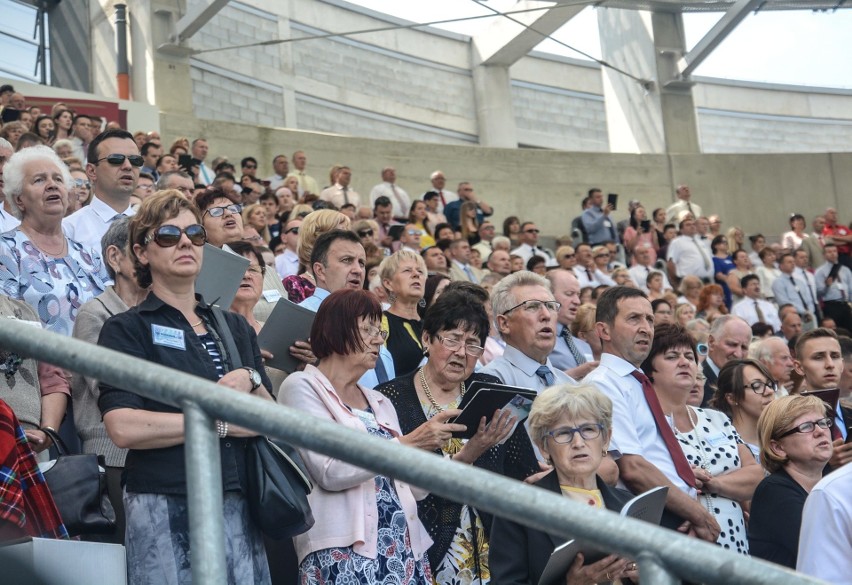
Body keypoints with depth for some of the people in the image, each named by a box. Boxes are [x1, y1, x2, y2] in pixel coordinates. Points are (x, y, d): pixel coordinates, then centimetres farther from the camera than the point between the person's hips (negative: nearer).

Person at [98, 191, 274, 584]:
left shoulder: (235, 327, 16)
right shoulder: (126, 329, 0)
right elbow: (123, 428, -15)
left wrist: (251, 382, -8)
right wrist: (221, 423, -9)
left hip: (239, 505, 5)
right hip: (165, 509, -4)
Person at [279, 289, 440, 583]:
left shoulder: (381, 403, 19)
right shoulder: (303, 387, 0)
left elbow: (412, 488, 13)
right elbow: (330, 472, -14)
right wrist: (408, 443, -17)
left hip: (405, 548, 6)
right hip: (344, 553, -6)